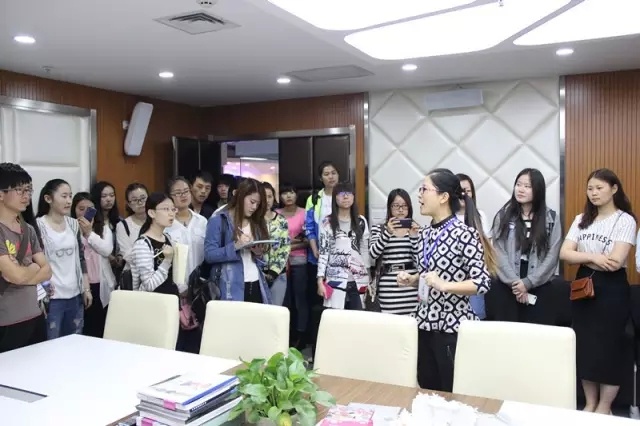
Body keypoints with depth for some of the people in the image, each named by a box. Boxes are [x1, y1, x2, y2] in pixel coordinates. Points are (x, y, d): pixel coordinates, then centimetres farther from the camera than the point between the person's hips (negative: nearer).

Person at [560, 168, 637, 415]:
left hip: (612, 288, -5)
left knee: (608, 346, 2)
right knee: (584, 345, 9)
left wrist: (582, 258, -6)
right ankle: (589, 404, 23)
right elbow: (564, 253, -2)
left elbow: (616, 262, -18)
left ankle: (604, 409, 17)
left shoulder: (625, 220, -7)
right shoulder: (581, 220, 8)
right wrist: (594, 258, -17)